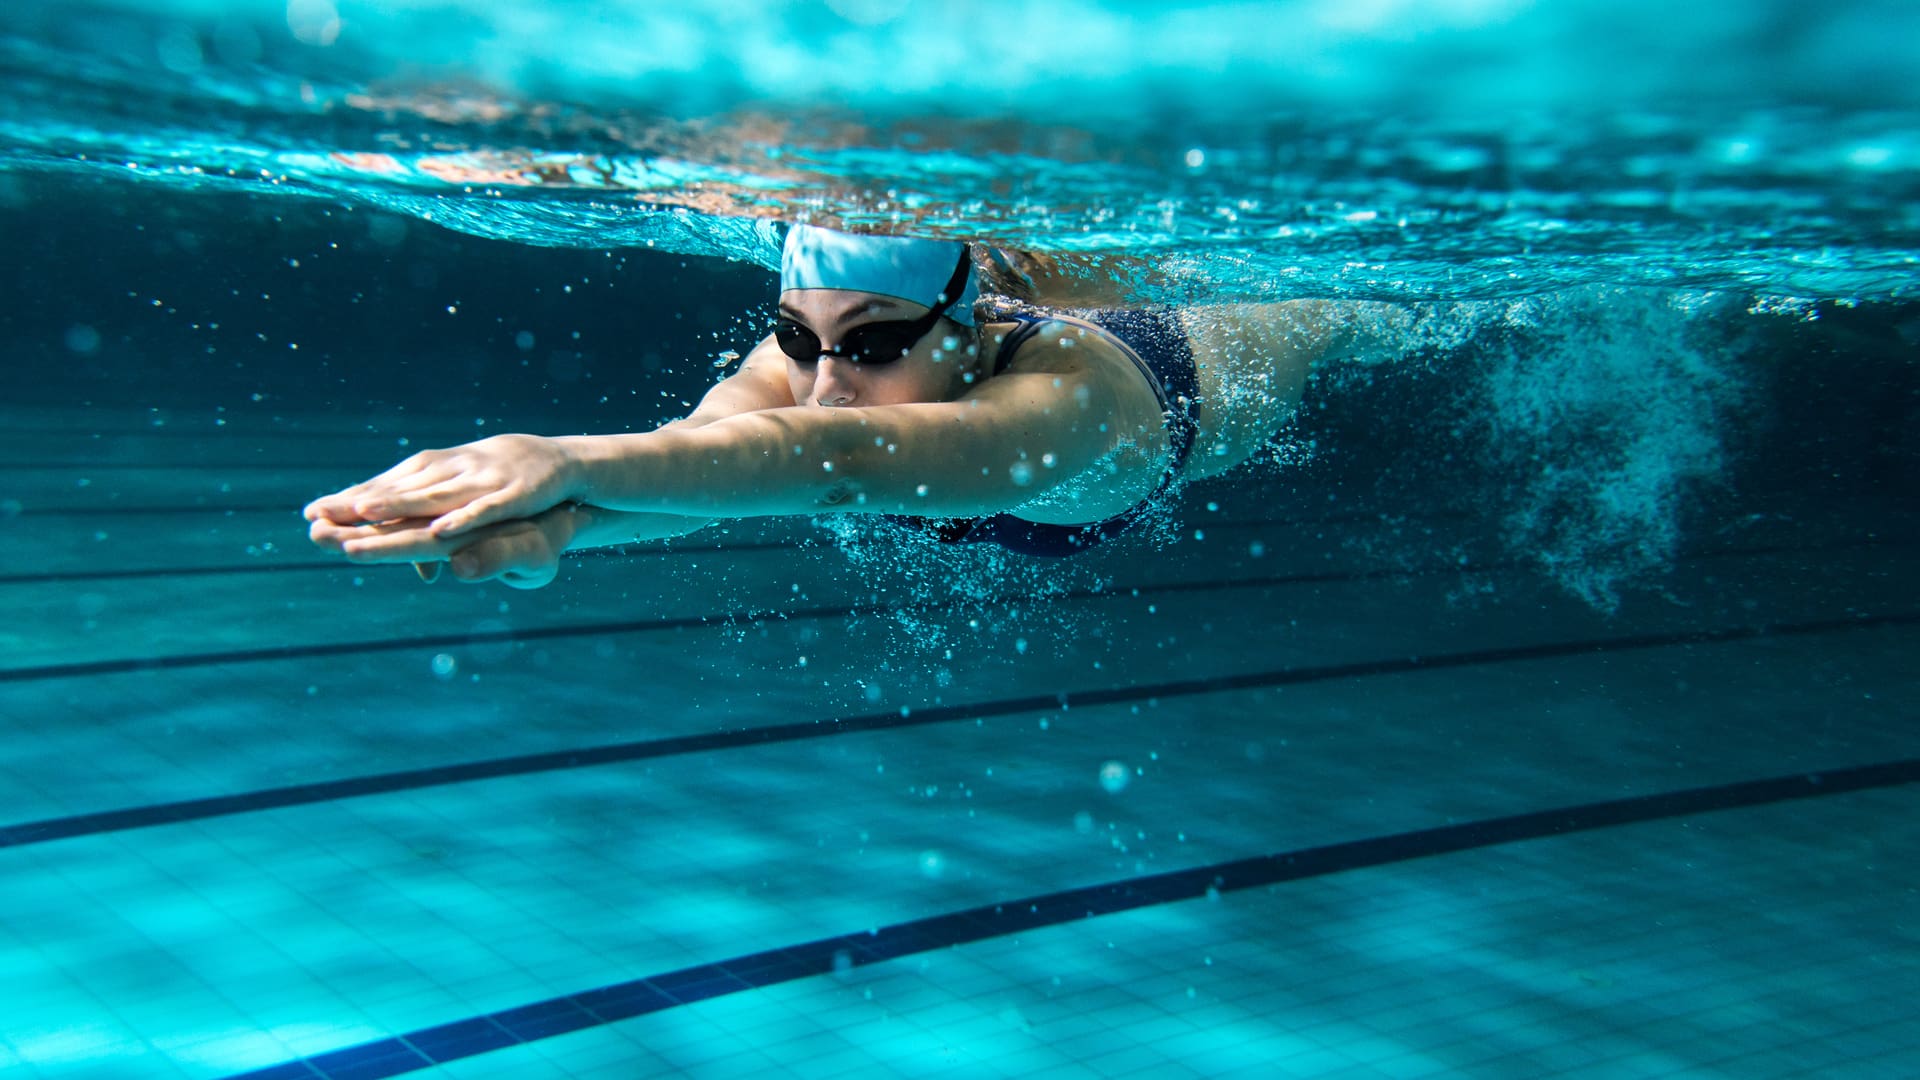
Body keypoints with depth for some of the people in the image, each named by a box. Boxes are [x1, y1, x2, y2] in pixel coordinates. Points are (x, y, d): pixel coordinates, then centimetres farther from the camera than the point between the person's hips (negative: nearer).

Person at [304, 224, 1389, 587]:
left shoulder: (1063, 393, -57)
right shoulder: (804, 356, -42)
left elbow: (844, 456, -76)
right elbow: (708, 436, -64)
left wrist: (574, 461, -91)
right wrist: (554, 520, -88)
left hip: (1208, 361, -1)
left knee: (1337, 311, 36)